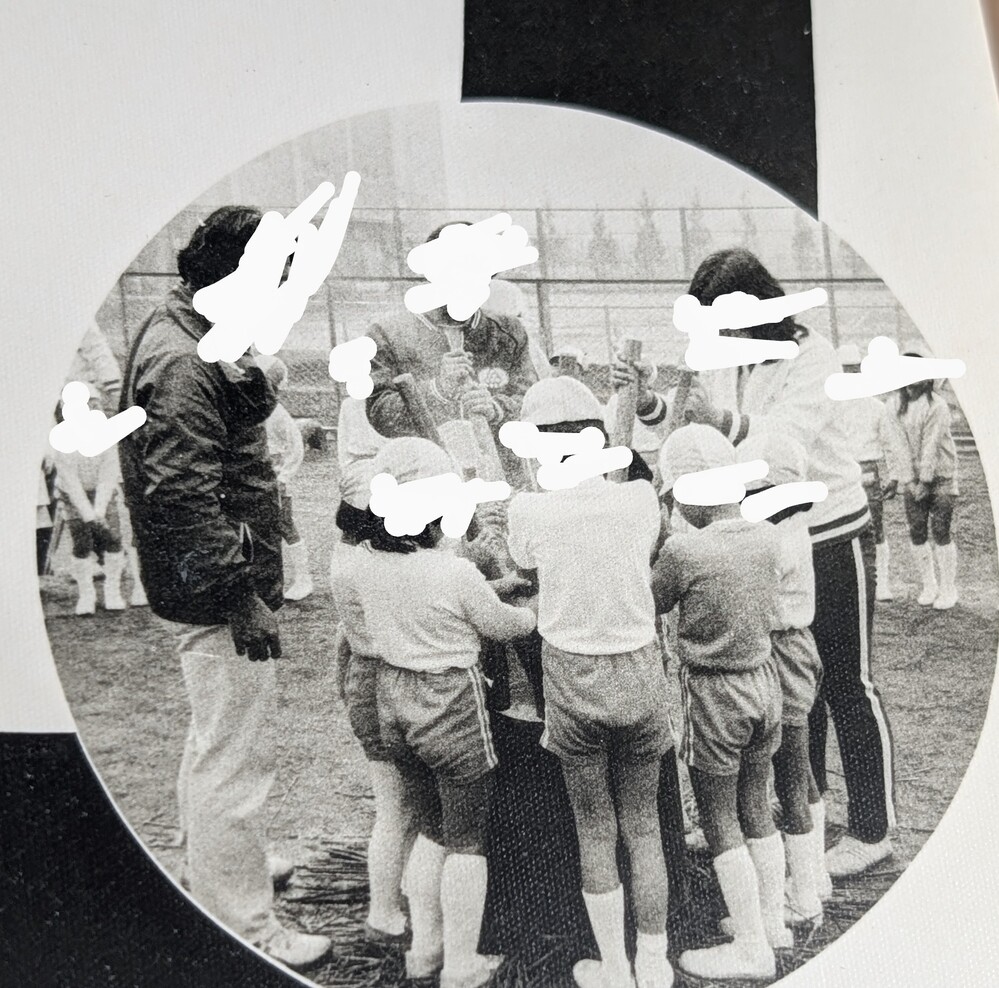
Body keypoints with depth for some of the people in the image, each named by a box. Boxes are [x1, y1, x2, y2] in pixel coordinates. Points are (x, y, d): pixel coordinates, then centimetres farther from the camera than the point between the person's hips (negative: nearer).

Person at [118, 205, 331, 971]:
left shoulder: (186, 337, 11)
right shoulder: (183, 364, -22)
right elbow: (183, 494, -27)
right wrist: (244, 596, -25)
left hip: (208, 586, 11)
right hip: (219, 593, -11)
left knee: (215, 740, 27)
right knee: (235, 757, 0)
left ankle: (215, 863, 47)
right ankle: (242, 928, 14)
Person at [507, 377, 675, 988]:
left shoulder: (528, 510, -14)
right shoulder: (641, 498, -9)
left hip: (573, 681, -2)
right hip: (641, 674, 2)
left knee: (595, 830, 15)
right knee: (644, 826, 17)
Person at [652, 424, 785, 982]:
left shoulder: (684, 550, -23)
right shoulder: (768, 539, -4)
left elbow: (649, 607, -8)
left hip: (714, 693, -6)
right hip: (764, 681, 6)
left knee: (720, 825, 9)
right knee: (757, 810, 21)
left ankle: (751, 948, 17)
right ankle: (772, 920, 35)